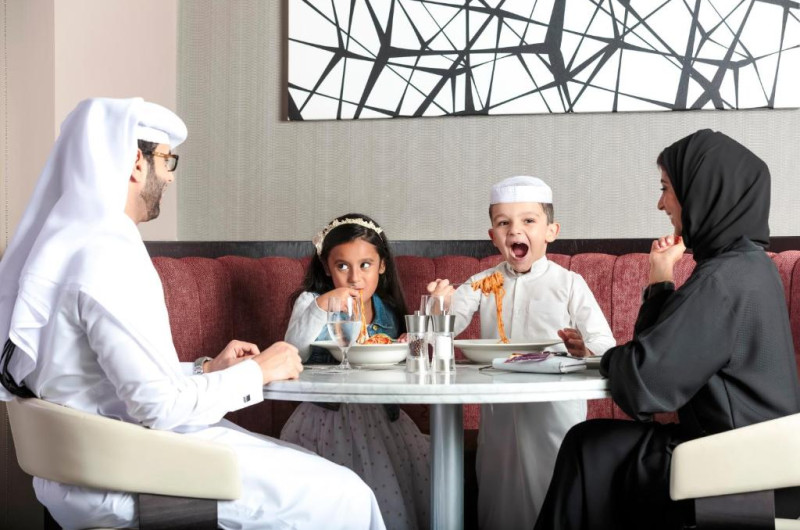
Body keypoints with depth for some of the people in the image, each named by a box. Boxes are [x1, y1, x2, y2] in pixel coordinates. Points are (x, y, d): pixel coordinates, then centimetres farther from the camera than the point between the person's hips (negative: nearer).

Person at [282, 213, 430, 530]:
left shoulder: (389, 310, 9)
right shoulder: (311, 301, -1)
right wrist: (320, 307, -26)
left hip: (381, 418, 4)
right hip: (329, 418, -4)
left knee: (422, 466, -14)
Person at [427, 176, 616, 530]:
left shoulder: (569, 284, -3)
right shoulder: (483, 283, 6)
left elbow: (605, 344, -8)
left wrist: (584, 349, -31)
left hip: (554, 411, -3)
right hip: (499, 412, 3)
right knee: (499, 498, 12)